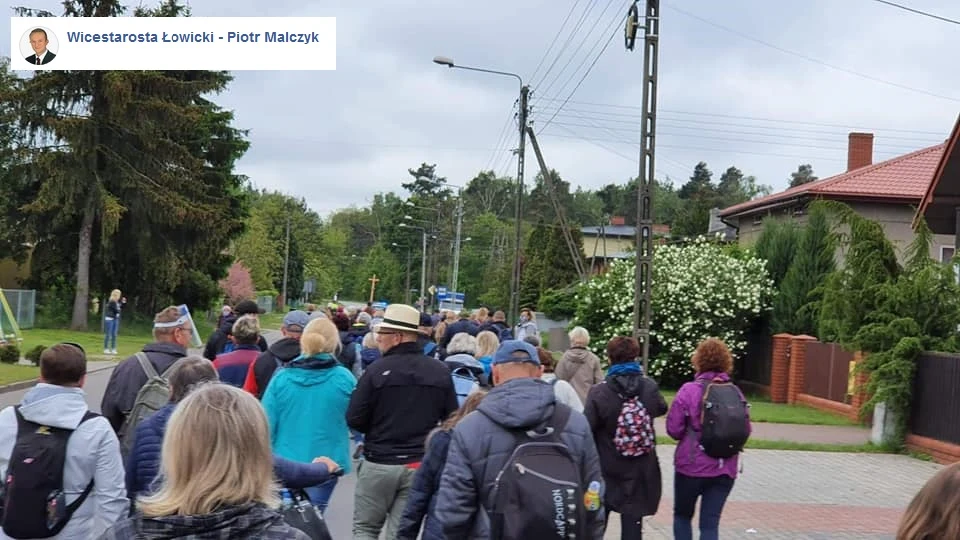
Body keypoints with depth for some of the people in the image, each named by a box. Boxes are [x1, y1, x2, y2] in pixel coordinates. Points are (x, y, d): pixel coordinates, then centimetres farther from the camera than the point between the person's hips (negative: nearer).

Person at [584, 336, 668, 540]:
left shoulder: (599, 392, -16)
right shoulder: (650, 387, -6)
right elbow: (661, 409, 16)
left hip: (606, 469, -2)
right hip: (640, 472, 2)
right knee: (632, 523, 5)